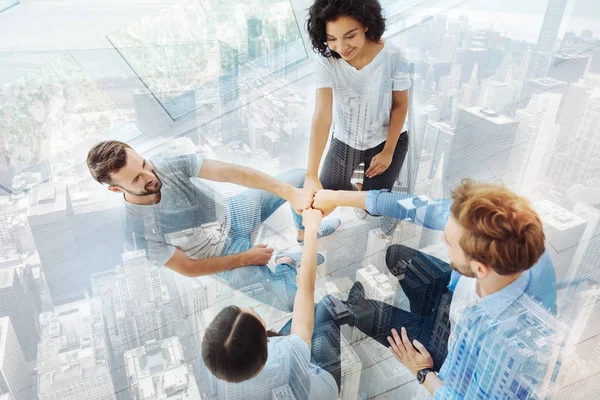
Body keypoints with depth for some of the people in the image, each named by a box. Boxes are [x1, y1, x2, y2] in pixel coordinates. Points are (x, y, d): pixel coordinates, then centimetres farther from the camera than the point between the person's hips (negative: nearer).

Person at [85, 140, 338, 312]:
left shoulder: (169, 165, -22)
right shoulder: (139, 232, -26)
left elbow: (231, 173, -30)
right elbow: (188, 268, -17)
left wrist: (291, 193, -39)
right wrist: (246, 258, -15)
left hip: (232, 214, 4)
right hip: (223, 253, -3)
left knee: (300, 176, -3)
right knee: (290, 301, -19)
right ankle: (287, 262, 14)